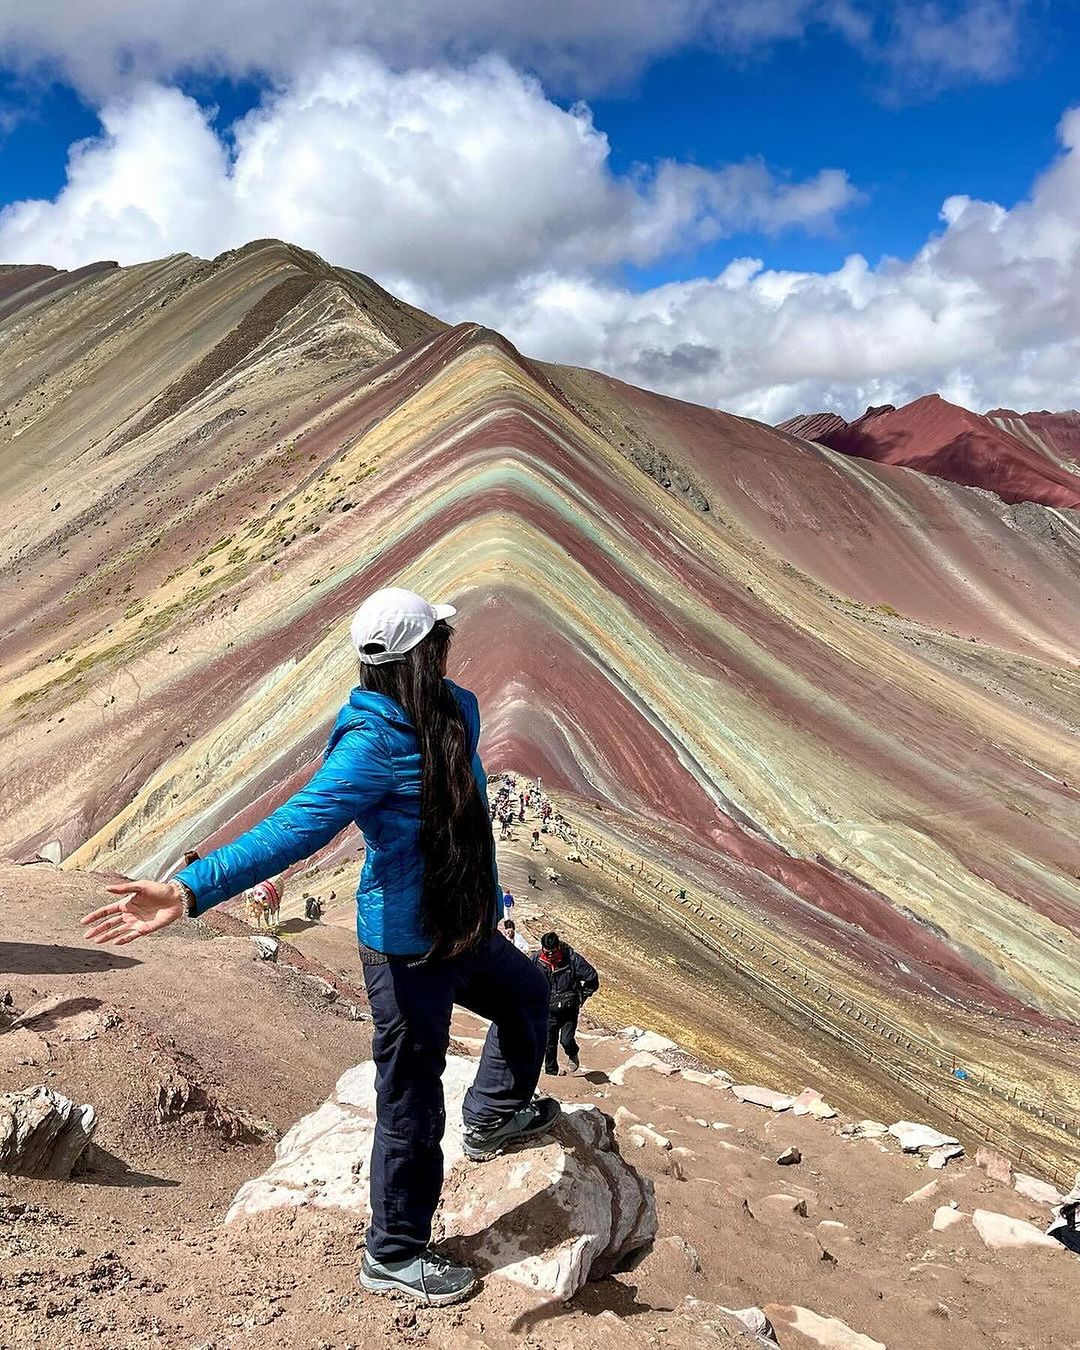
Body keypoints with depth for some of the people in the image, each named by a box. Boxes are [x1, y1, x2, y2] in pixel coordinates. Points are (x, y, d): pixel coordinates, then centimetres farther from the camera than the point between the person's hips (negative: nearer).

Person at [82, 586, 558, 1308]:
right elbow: (298, 825, -37)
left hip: (463, 931, 9)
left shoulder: (455, 711, 0)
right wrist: (190, 889, -47)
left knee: (528, 993, 31)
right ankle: (394, 1255, 28)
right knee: (411, 1108, 6)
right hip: (408, 950, -9)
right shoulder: (373, 743, -27)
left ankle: (496, 1118, 53)